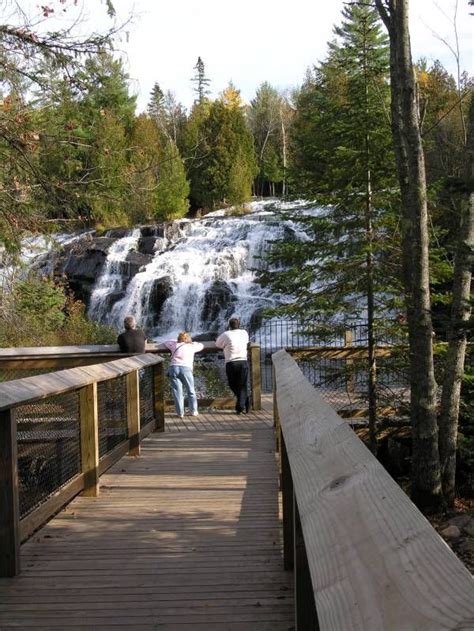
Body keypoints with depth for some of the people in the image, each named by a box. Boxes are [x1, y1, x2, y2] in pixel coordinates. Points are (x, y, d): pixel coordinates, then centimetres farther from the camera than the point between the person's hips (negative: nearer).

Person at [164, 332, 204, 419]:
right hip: (186, 369, -1)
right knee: (191, 391, 12)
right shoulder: (191, 346, 17)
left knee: (177, 392, 1)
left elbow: (166, 343, 37)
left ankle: (180, 413, 2)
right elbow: (201, 345, 35)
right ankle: (193, 411, 16)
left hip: (173, 368, 1)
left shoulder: (175, 345, 19)